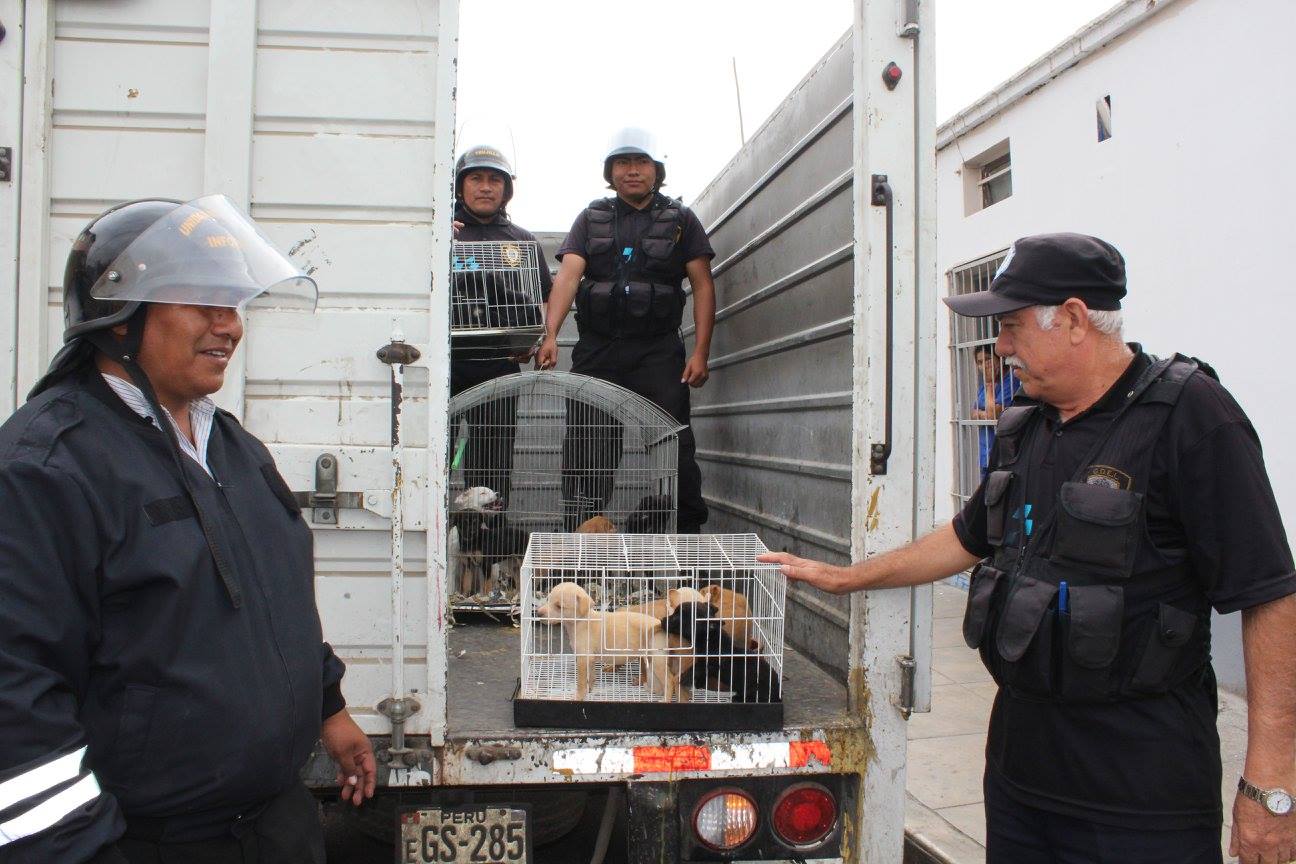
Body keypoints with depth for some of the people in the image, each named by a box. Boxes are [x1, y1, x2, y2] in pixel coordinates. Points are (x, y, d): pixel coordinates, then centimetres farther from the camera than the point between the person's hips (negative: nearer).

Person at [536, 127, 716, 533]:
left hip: (659, 352, -1)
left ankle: (688, 535, 3)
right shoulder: (591, 218, 13)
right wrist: (550, 335, -16)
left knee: (673, 446, -5)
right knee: (586, 450, 2)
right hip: (596, 351, 2)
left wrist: (700, 352, -4)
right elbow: (568, 276, 0)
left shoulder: (681, 219, 11)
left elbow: (703, 285, 6)